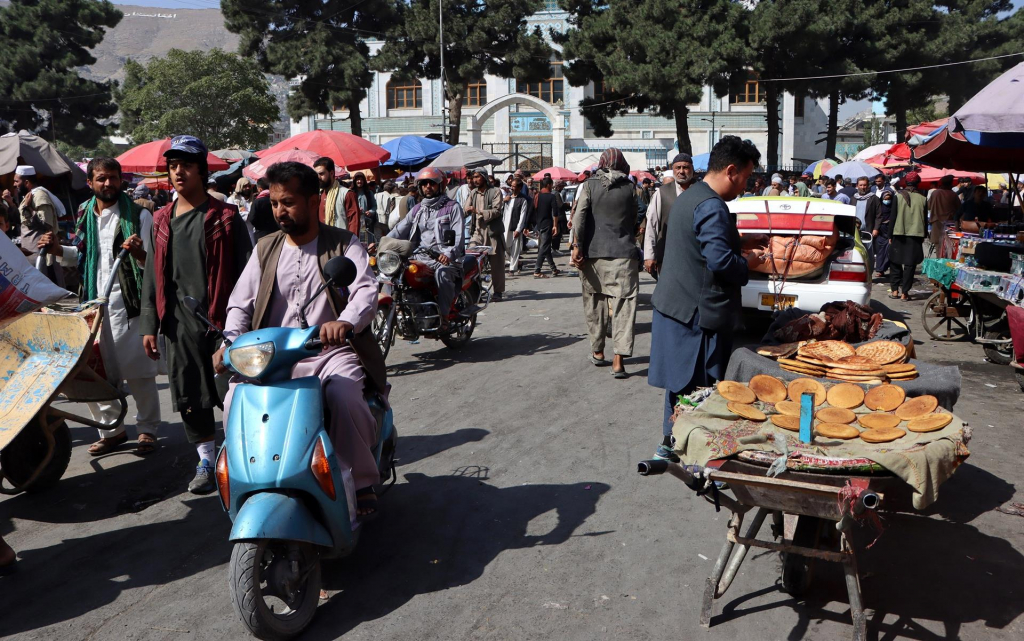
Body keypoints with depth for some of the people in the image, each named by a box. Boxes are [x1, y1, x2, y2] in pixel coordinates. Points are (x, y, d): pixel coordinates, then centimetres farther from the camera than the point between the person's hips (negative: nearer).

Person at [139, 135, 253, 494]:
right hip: (180, 322, 5)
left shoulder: (225, 218, -2)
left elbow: (245, 272, -5)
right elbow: (152, 274, 15)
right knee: (189, 396, 9)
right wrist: (149, 325, 10)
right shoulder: (162, 220, 13)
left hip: (220, 318, -4)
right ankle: (205, 460, 23)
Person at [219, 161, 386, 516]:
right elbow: (241, 303, 11)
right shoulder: (265, 249, 16)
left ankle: (362, 481, -13)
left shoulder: (344, 244, 4)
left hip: (331, 352, -4)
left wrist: (345, 321, -35)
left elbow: (367, 291, -12)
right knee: (236, 401, -22)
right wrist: (230, 341, -11)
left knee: (344, 397, -34)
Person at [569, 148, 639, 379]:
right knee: (623, 304, -4)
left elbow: (579, 215, -9)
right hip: (623, 253, -1)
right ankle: (619, 359, -13)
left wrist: (577, 246, -9)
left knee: (595, 301, 15)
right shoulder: (629, 187, 5)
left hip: (593, 252, 1)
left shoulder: (589, 185, 2)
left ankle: (597, 351, 24)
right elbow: (634, 219, 12)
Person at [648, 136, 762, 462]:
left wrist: (740, 253, 15)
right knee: (701, 386, 0)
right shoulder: (712, 207, -19)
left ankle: (670, 444, 27)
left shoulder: (688, 197, 14)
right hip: (699, 312, -10)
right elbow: (721, 262, -25)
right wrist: (747, 263, -6)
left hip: (674, 304, 10)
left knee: (681, 380, 18)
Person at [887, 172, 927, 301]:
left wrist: (890, 236, 4)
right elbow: (925, 220, 4)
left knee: (895, 263, 12)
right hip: (915, 236, 0)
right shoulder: (922, 199, -2)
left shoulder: (898, 197, -5)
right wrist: (923, 236, 14)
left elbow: (893, 217, -3)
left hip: (899, 235, 0)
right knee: (910, 265, 3)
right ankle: (905, 292, 2)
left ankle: (894, 290, 12)